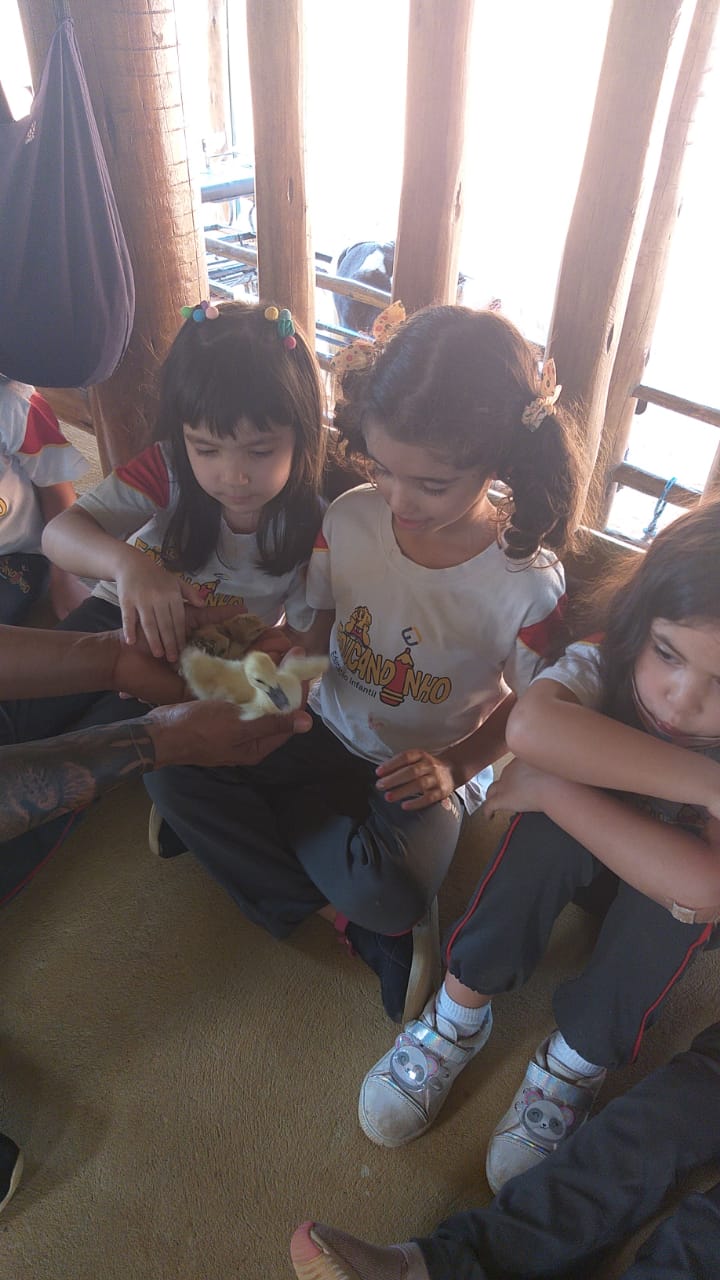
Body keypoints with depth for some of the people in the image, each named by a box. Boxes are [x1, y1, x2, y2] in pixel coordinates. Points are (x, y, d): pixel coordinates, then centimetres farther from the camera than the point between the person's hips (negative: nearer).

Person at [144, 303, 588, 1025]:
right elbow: (310, 629, 0)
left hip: (418, 773, -4)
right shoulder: (350, 517, -13)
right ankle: (382, 925, -7)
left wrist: (455, 765, -22)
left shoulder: (529, 582, -21)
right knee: (172, 766, -14)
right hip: (327, 731, 5)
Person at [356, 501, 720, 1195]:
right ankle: (458, 1010, -16)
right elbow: (529, 727, -53)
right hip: (572, 858, 1)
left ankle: (574, 1063, -12)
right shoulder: (602, 664, -30)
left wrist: (551, 789, -44)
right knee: (561, 800, -35)